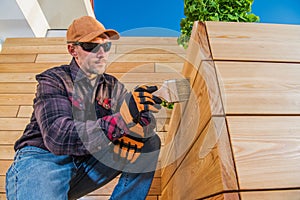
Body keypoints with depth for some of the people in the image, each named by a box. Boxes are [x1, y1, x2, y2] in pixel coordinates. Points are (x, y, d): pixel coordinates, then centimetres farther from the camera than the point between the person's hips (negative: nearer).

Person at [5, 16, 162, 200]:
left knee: (151, 142, -9)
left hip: (89, 164, 5)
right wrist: (123, 117, -34)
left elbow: (148, 128, -2)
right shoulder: (54, 80, -5)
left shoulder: (114, 87, 7)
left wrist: (142, 119, -27)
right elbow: (58, 137, -23)